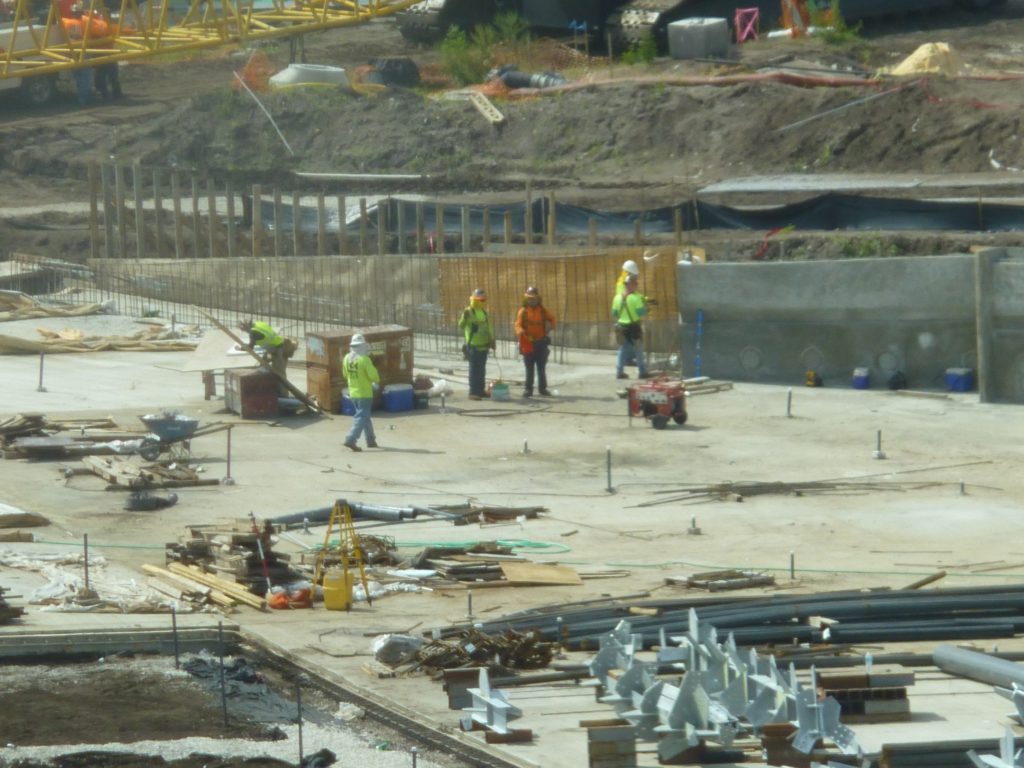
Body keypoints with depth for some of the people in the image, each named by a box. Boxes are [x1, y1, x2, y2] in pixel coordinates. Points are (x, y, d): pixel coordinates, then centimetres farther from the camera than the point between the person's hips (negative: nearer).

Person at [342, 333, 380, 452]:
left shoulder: (347, 358, 1)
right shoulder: (364, 360, -20)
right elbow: (373, 375, -18)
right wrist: (376, 382, 7)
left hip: (353, 392, 7)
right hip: (364, 393, -7)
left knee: (365, 416, 19)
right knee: (362, 417, -3)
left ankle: (371, 440, 25)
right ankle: (351, 440, -13)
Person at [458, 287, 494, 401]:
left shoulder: (484, 312, 13)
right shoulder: (468, 312, -10)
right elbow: (461, 326, -17)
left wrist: (491, 339, 19)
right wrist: (464, 318, -35)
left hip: (483, 345, 7)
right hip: (474, 345, -7)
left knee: (482, 370, 13)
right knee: (474, 369, -7)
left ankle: (480, 390, 22)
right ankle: (473, 392, -5)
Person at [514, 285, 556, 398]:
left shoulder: (543, 310, 6)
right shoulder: (523, 311, -3)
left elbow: (551, 318, 24)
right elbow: (518, 325, -12)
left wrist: (550, 327, 7)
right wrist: (521, 331, -33)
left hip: (541, 342, 2)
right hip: (528, 342, -2)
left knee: (541, 368, 7)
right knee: (529, 368, 2)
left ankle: (543, 388, 13)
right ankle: (528, 389, 6)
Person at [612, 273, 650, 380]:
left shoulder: (617, 297, 0)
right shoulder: (635, 298, -15)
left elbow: (614, 313, 5)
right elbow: (641, 312, -17)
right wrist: (644, 304, 0)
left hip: (622, 326, 4)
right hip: (634, 326, -4)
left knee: (623, 350, 13)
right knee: (638, 350, 6)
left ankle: (619, 371, 9)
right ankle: (642, 372, 10)